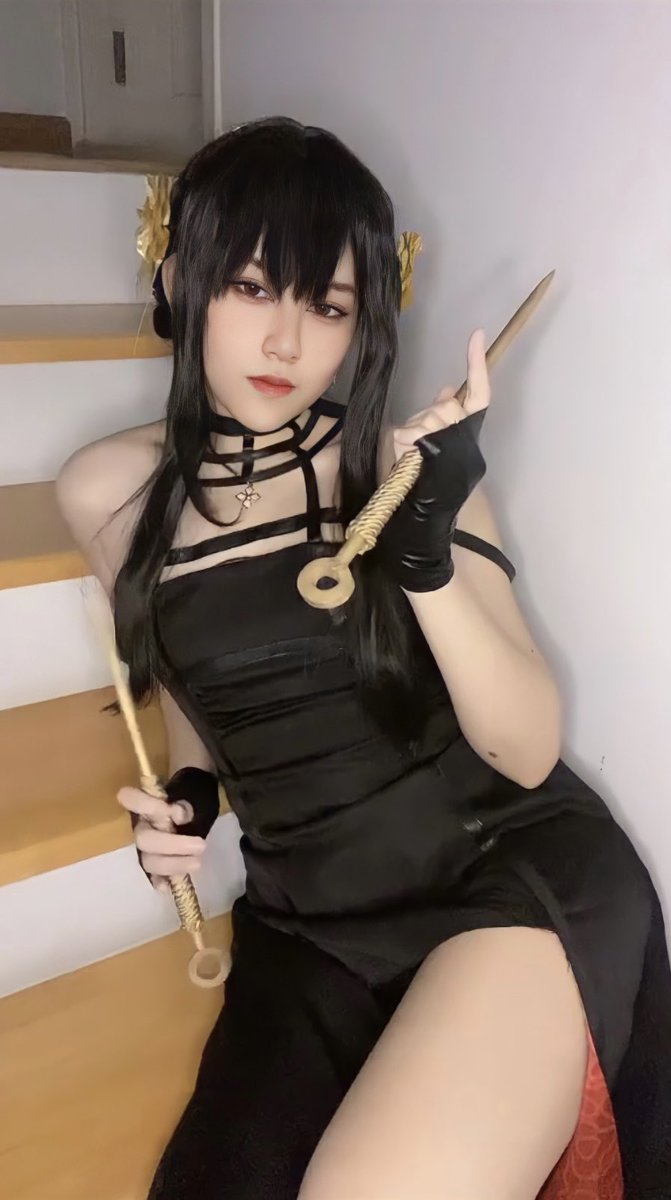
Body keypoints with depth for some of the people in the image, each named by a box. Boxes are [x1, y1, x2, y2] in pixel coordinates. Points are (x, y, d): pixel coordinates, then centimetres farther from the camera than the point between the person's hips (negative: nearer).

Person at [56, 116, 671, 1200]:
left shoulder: (405, 464, -6)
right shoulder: (114, 492, 0)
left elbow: (530, 752, -10)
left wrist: (430, 561, -25)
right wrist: (190, 789, 0)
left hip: (519, 874, -2)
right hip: (310, 927, 3)